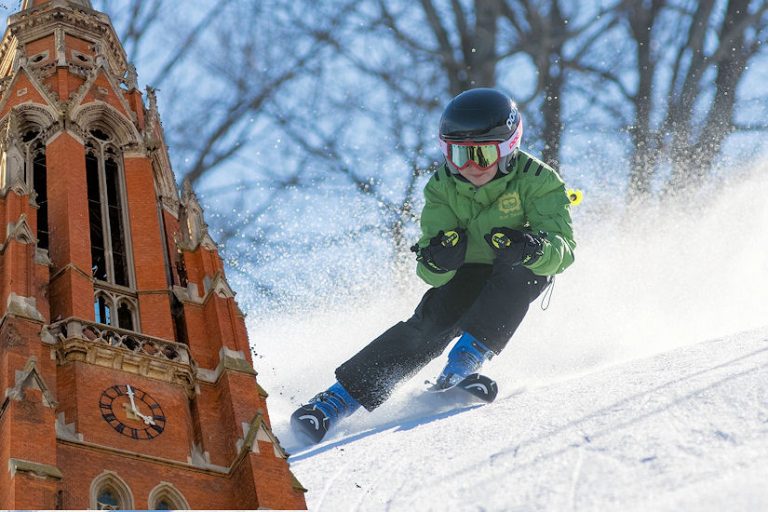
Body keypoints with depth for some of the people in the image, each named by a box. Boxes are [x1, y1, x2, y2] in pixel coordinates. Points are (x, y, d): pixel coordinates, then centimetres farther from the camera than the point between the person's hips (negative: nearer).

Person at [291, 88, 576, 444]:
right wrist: (436, 259, -44)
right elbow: (432, 274, -19)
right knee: (430, 324, -24)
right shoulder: (442, 188, -15)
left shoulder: (536, 180, -22)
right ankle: (340, 398, -28)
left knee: (519, 268, -34)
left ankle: (469, 356, -34)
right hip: (467, 273, 1)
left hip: (522, 277, -1)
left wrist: (531, 248, -53)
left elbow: (563, 248, -31)